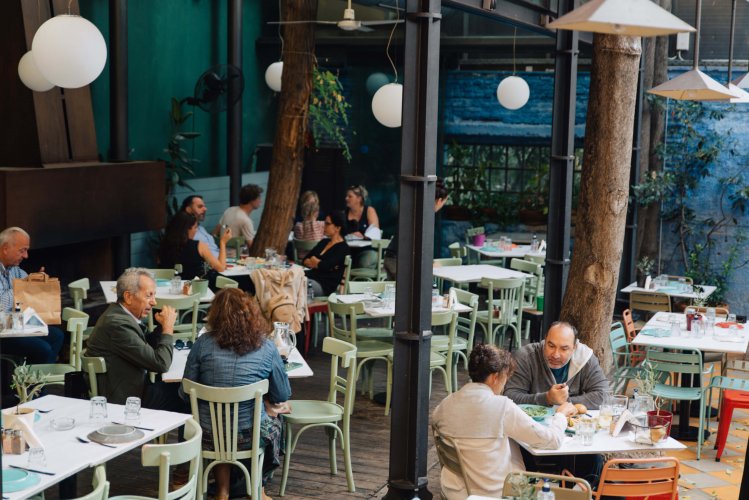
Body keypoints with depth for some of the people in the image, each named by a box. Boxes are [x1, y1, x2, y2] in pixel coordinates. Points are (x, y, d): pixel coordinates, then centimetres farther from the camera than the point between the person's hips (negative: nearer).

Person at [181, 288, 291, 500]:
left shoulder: (203, 343, -9)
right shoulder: (266, 347, -10)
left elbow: (185, 393, -3)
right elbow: (283, 396, -1)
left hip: (209, 436, 1)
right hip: (250, 437, -1)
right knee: (274, 420, 33)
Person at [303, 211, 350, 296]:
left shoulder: (342, 248, -3)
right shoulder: (324, 242, 22)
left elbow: (325, 266, -16)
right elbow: (305, 260, 17)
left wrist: (313, 262, 5)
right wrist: (318, 264, -3)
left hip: (325, 285, -7)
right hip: (311, 277, 7)